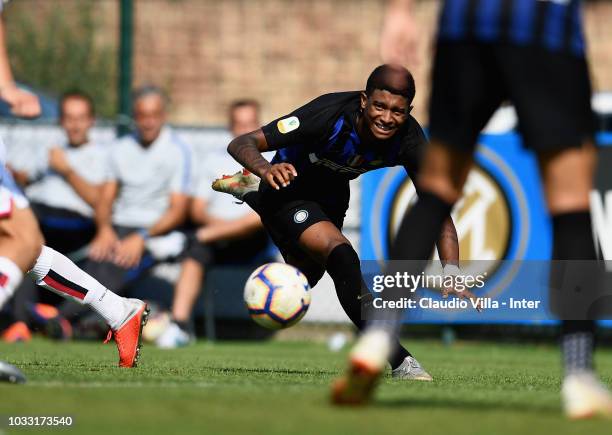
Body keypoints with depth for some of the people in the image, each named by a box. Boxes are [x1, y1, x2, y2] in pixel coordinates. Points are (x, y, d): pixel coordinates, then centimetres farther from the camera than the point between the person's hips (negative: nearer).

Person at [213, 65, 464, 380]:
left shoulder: (408, 139, -27)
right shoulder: (330, 115, -38)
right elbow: (241, 144, -38)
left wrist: (451, 272, -42)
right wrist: (266, 169, -61)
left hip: (332, 196, 6)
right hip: (289, 193, -6)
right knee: (342, 256, -33)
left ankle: (249, 192, 50)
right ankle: (397, 360, -31)